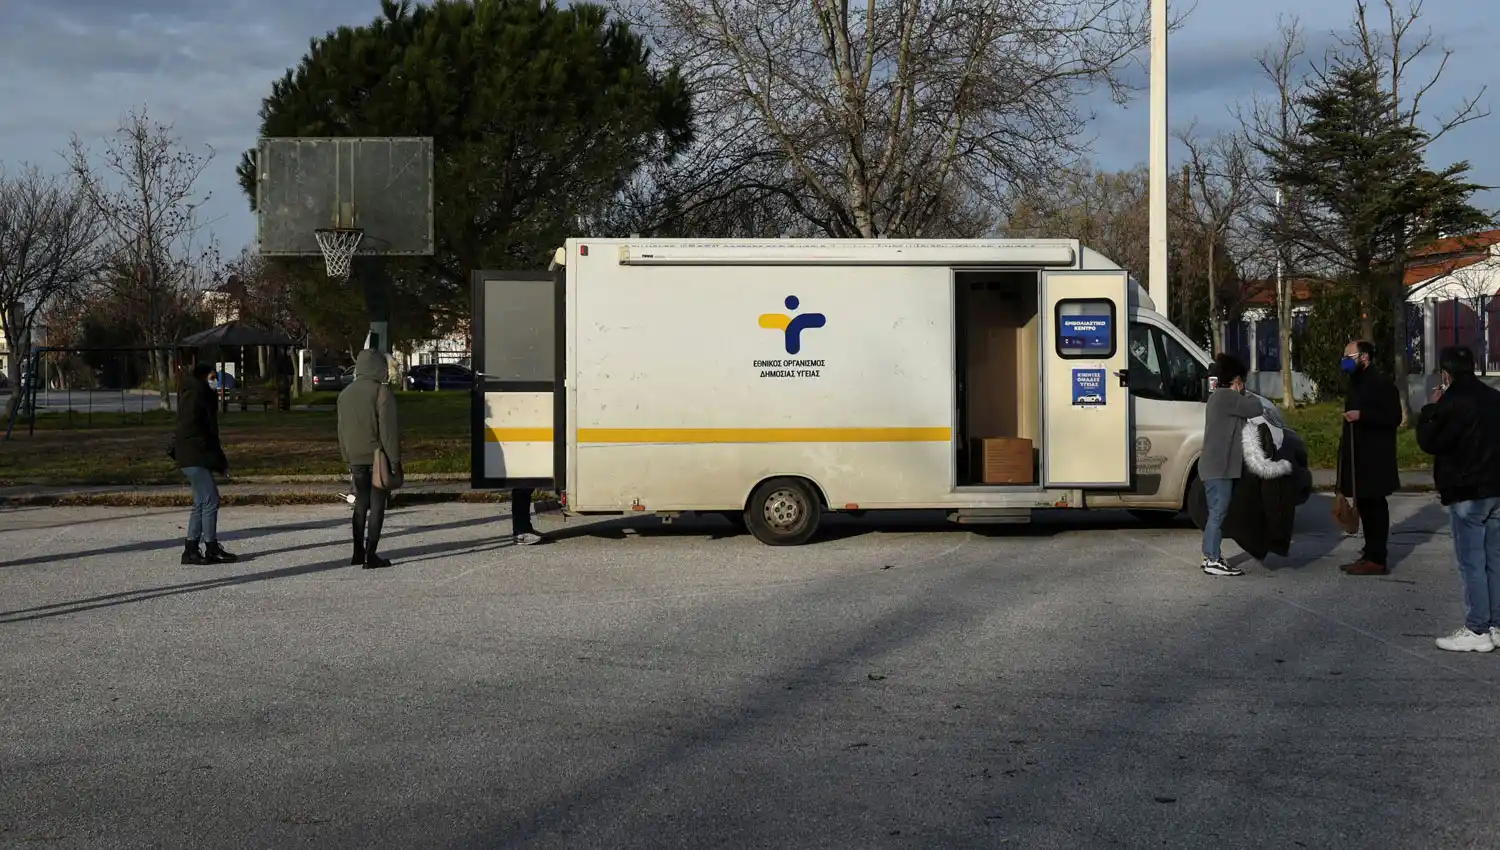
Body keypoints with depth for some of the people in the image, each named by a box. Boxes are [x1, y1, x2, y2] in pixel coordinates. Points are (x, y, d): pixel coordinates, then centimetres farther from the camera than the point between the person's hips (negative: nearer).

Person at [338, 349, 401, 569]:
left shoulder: (345, 394, 11)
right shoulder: (381, 391, -11)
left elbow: (342, 429, 14)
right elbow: (388, 429, -15)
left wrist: (347, 457, 18)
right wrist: (395, 459, -12)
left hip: (356, 458, 6)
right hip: (378, 457, -6)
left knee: (360, 504, 14)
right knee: (377, 505, -1)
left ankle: (358, 552, 16)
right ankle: (371, 555, -4)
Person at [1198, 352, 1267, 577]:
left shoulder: (1218, 397, 19)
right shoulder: (1227, 397, -14)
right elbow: (1256, 408, -15)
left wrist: (1241, 395, 9)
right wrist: (1244, 393, 2)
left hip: (1215, 467, 11)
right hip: (1219, 468, -11)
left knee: (1216, 513, 14)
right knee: (1218, 513, -9)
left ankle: (1211, 556, 18)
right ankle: (1214, 561, -9)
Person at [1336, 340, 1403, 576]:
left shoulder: (1382, 383, -12)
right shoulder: (1356, 383, 17)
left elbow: (1394, 417, -19)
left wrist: (1361, 415, -25)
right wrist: (1346, 432, 18)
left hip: (1375, 458, -9)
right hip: (1358, 455, 9)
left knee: (1375, 506, -7)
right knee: (1364, 506, 12)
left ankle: (1377, 559, -5)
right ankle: (1370, 554, 19)